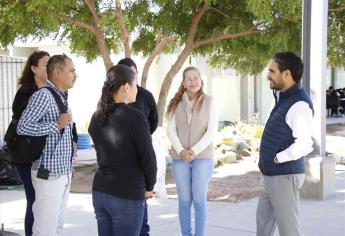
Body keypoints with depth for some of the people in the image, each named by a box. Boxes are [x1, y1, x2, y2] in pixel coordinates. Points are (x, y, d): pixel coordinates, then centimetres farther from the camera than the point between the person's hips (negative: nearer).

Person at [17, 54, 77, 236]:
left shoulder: (62, 96, 14)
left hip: (63, 172, 9)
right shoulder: (43, 95, -14)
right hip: (49, 174, -9)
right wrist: (56, 125, -22)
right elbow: (22, 127, -22)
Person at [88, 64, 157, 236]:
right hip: (128, 195, -6)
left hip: (100, 191, 7)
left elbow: (102, 151, 10)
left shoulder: (96, 117, 5)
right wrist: (149, 187, 3)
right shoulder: (135, 117, -15)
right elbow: (148, 158, -12)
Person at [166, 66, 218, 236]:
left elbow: (212, 131, -6)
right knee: (184, 201, 6)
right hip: (180, 158, 2)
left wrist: (194, 151, -14)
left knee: (199, 200, 0)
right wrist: (181, 151, -12)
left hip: (203, 158, -2)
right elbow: (171, 130, 2)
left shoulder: (209, 102, -1)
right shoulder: (176, 103, 5)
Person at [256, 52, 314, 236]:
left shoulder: (299, 104, -21)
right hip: (270, 175, 10)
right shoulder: (283, 97, 10)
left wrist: (278, 159, -17)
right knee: (263, 220, 21)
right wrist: (267, 160, 11)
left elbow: (304, 145, -27)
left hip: (284, 176, -10)